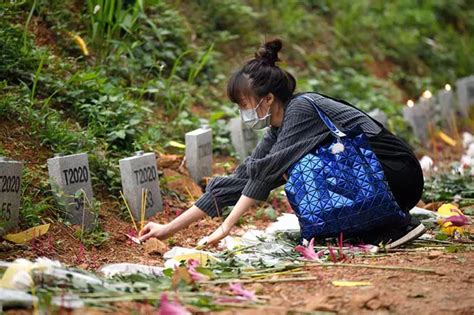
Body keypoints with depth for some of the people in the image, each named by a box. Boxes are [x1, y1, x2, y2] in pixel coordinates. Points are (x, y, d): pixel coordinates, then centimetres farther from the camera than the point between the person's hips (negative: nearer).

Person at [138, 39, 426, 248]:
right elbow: (240, 179, 7)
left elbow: (267, 169, -26)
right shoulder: (279, 128, 7)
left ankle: (393, 226, -14)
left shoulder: (300, 111, -19)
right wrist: (171, 228, 4)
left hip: (399, 174, -8)